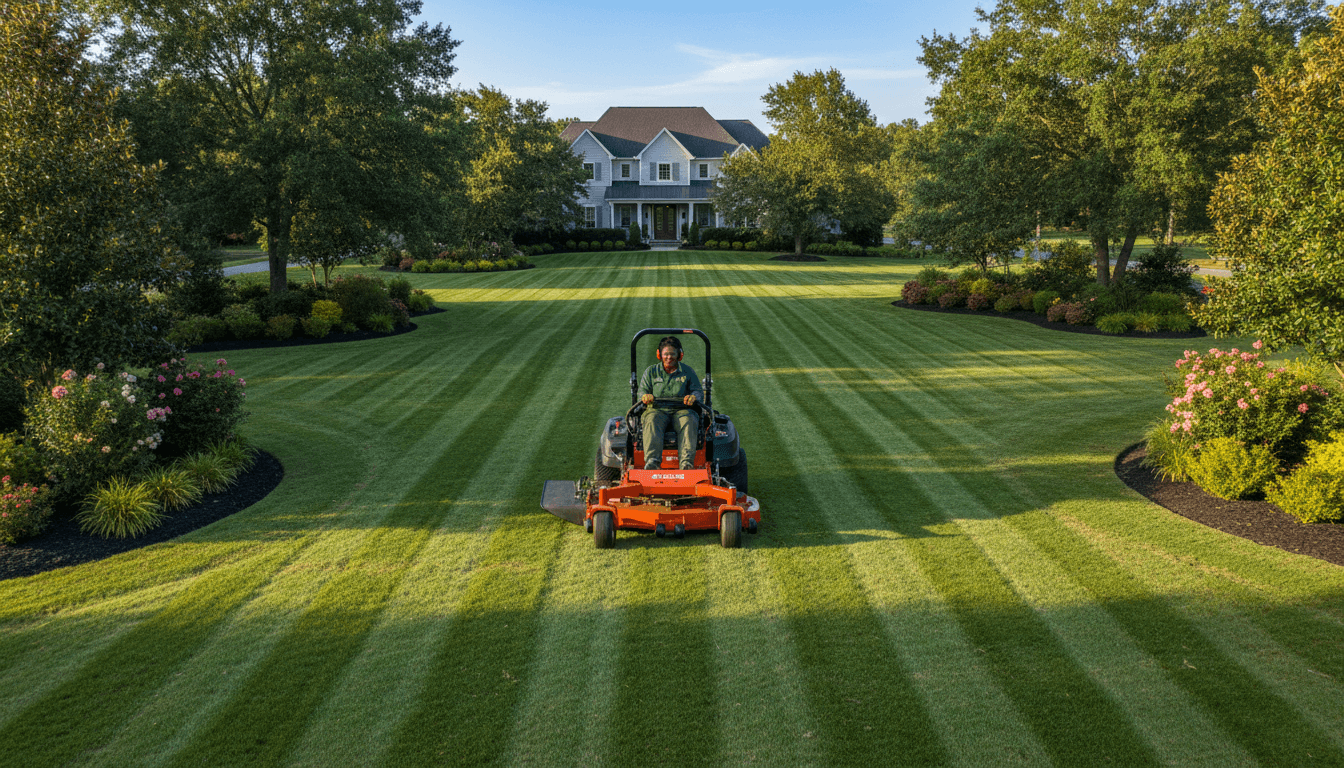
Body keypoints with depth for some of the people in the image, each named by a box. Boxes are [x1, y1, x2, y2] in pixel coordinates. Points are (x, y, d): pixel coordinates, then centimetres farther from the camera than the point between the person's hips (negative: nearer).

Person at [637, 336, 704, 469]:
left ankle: (686, 461, -49)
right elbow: (642, 390, 10)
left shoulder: (687, 371, 16)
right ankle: (652, 460, -52)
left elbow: (698, 390, 10)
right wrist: (645, 396, -18)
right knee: (652, 422, -35)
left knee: (689, 421, -35)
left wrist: (694, 396, -18)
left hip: (681, 409, 0)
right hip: (657, 409, 0)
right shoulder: (651, 371, 16)